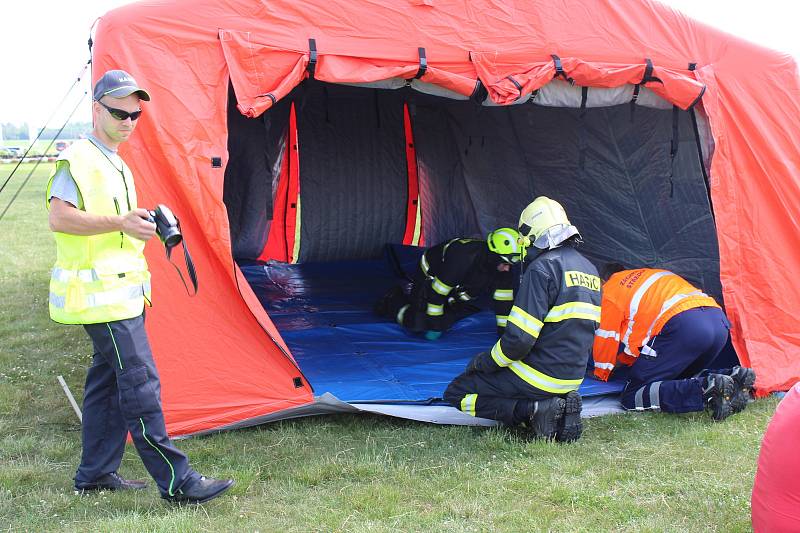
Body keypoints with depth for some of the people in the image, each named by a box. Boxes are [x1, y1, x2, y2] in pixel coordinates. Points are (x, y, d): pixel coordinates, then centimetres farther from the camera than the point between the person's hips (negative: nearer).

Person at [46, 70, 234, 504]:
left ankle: (95, 474, 23)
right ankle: (176, 481, -10)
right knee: (140, 384, -11)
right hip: (102, 293, -10)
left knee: (107, 382, 14)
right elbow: (59, 218, -20)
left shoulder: (118, 167, 19)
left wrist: (144, 226, 10)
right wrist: (120, 223, -25)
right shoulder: (77, 160, -11)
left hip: (123, 290, 10)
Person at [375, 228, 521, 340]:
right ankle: (394, 301, 13)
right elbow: (437, 292, -34)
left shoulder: (504, 267, -23)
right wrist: (434, 326, -26)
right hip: (430, 277, -7)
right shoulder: (463, 258, -43)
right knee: (417, 324, -18)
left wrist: (504, 331, -11)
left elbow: (505, 299, -11)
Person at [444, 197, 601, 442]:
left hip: (539, 376, -8)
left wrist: (483, 362, -5)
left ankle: (533, 409, -11)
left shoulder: (543, 268, -17)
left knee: (456, 393, 4)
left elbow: (520, 338, -22)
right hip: (573, 378, 8)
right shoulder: (590, 269, 10)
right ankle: (562, 406, 5)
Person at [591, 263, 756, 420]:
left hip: (683, 327, -8)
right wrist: (622, 361, 53)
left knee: (632, 397, -2)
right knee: (682, 378, 31)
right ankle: (732, 377, 2)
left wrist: (601, 374, 35)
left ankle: (706, 389, -22)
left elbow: (606, 339, 19)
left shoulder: (610, 290, 17)